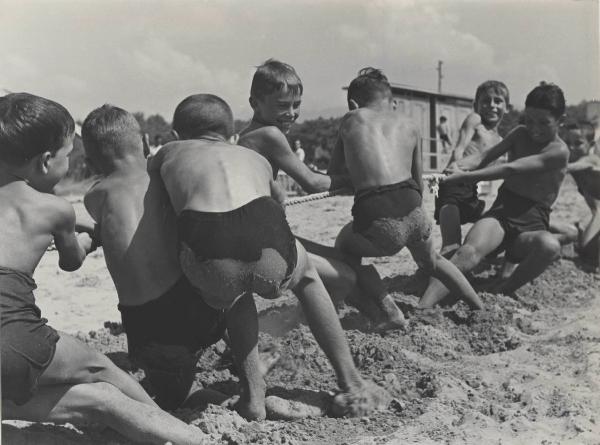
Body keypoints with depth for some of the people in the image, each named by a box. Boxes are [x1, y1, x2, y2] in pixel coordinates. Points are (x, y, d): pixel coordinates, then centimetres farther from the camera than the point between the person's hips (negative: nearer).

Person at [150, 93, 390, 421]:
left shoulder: (170, 153, 32)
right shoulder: (253, 157, 37)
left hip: (208, 256, -1)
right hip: (270, 248, 1)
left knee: (233, 296, 37)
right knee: (307, 277, 36)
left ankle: (252, 394, 27)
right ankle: (352, 386, 32)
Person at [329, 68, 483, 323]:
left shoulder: (352, 120, 16)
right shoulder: (409, 127, 22)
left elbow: (333, 174, 26)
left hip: (378, 222, -4)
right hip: (414, 213, 4)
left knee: (344, 247, 30)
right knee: (431, 260, 37)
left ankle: (387, 310, 16)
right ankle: (481, 310, 44)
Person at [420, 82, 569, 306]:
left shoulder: (558, 151, -6)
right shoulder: (520, 134, 13)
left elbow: (511, 169, -18)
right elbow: (484, 156, -1)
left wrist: (465, 176, -25)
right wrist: (459, 166, -23)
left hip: (531, 225, -2)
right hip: (500, 211, 3)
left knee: (550, 246, -39)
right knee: (469, 250, -31)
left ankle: (501, 291, -20)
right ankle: (422, 308, -46)